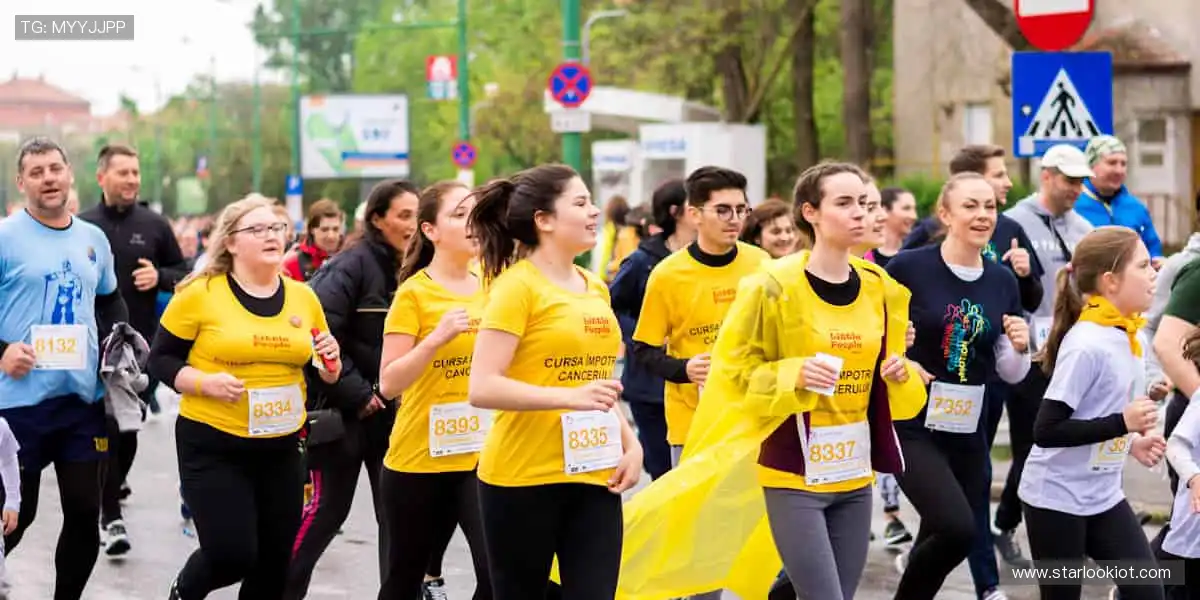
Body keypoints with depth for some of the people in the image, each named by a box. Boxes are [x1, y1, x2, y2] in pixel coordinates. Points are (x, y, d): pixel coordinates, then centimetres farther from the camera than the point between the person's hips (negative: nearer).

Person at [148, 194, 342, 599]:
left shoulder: (304, 297, 6)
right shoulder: (200, 294, -8)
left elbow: (324, 373, 15)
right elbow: (160, 360, -4)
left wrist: (330, 362, -7)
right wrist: (206, 382, -20)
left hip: (281, 448, 5)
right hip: (213, 447, -5)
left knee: (274, 563, 8)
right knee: (231, 555, -11)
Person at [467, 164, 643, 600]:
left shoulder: (595, 288, 11)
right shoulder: (517, 286, -11)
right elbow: (482, 388, -19)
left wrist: (631, 444, 8)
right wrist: (570, 397, -27)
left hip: (594, 476, 6)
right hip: (523, 479, -6)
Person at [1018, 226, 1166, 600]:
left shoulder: (1124, 337, 4)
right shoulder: (1087, 345, -22)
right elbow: (1046, 430, -24)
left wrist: (1131, 441, 3)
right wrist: (1122, 424, -23)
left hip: (1103, 496, 8)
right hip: (1056, 498, -8)